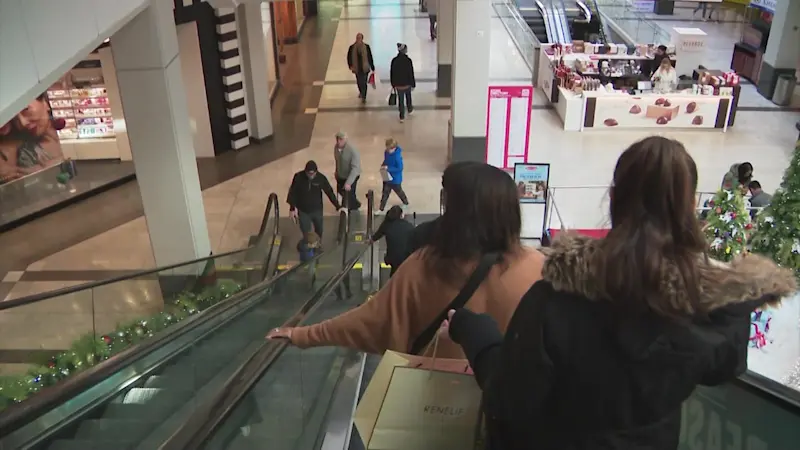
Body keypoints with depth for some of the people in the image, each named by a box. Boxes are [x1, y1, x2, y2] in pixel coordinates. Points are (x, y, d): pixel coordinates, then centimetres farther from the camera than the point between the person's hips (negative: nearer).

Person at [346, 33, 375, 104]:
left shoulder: (366, 47, -7)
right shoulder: (352, 47, -5)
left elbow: (370, 57, -1)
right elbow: (349, 57, 1)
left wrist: (372, 67, 2)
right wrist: (350, 66, -13)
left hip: (365, 68, -2)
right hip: (357, 68, 2)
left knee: (364, 83, -4)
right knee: (359, 82, 15)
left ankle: (364, 97, 7)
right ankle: (361, 92, 44)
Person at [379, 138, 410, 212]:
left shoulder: (397, 156, -31)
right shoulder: (386, 152, -8)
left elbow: (400, 168, -28)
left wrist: (388, 168, -31)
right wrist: (383, 166, -10)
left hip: (395, 179, -6)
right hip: (387, 177, 6)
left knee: (399, 191, 20)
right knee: (385, 193, 15)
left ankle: (406, 203, 48)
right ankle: (381, 208, 29)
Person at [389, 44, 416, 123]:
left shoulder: (394, 60, -8)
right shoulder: (408, 60, -16)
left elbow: (392, 73, 0)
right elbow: (411, 73, -12)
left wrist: (393, 84, 10)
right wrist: (413, 84, -2)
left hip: (398, 84, 1)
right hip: (407, 83, -1)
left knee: (400, 99, 10)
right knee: (408, 97, 24)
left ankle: (402, 117, 11)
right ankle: (410, 110, 45)